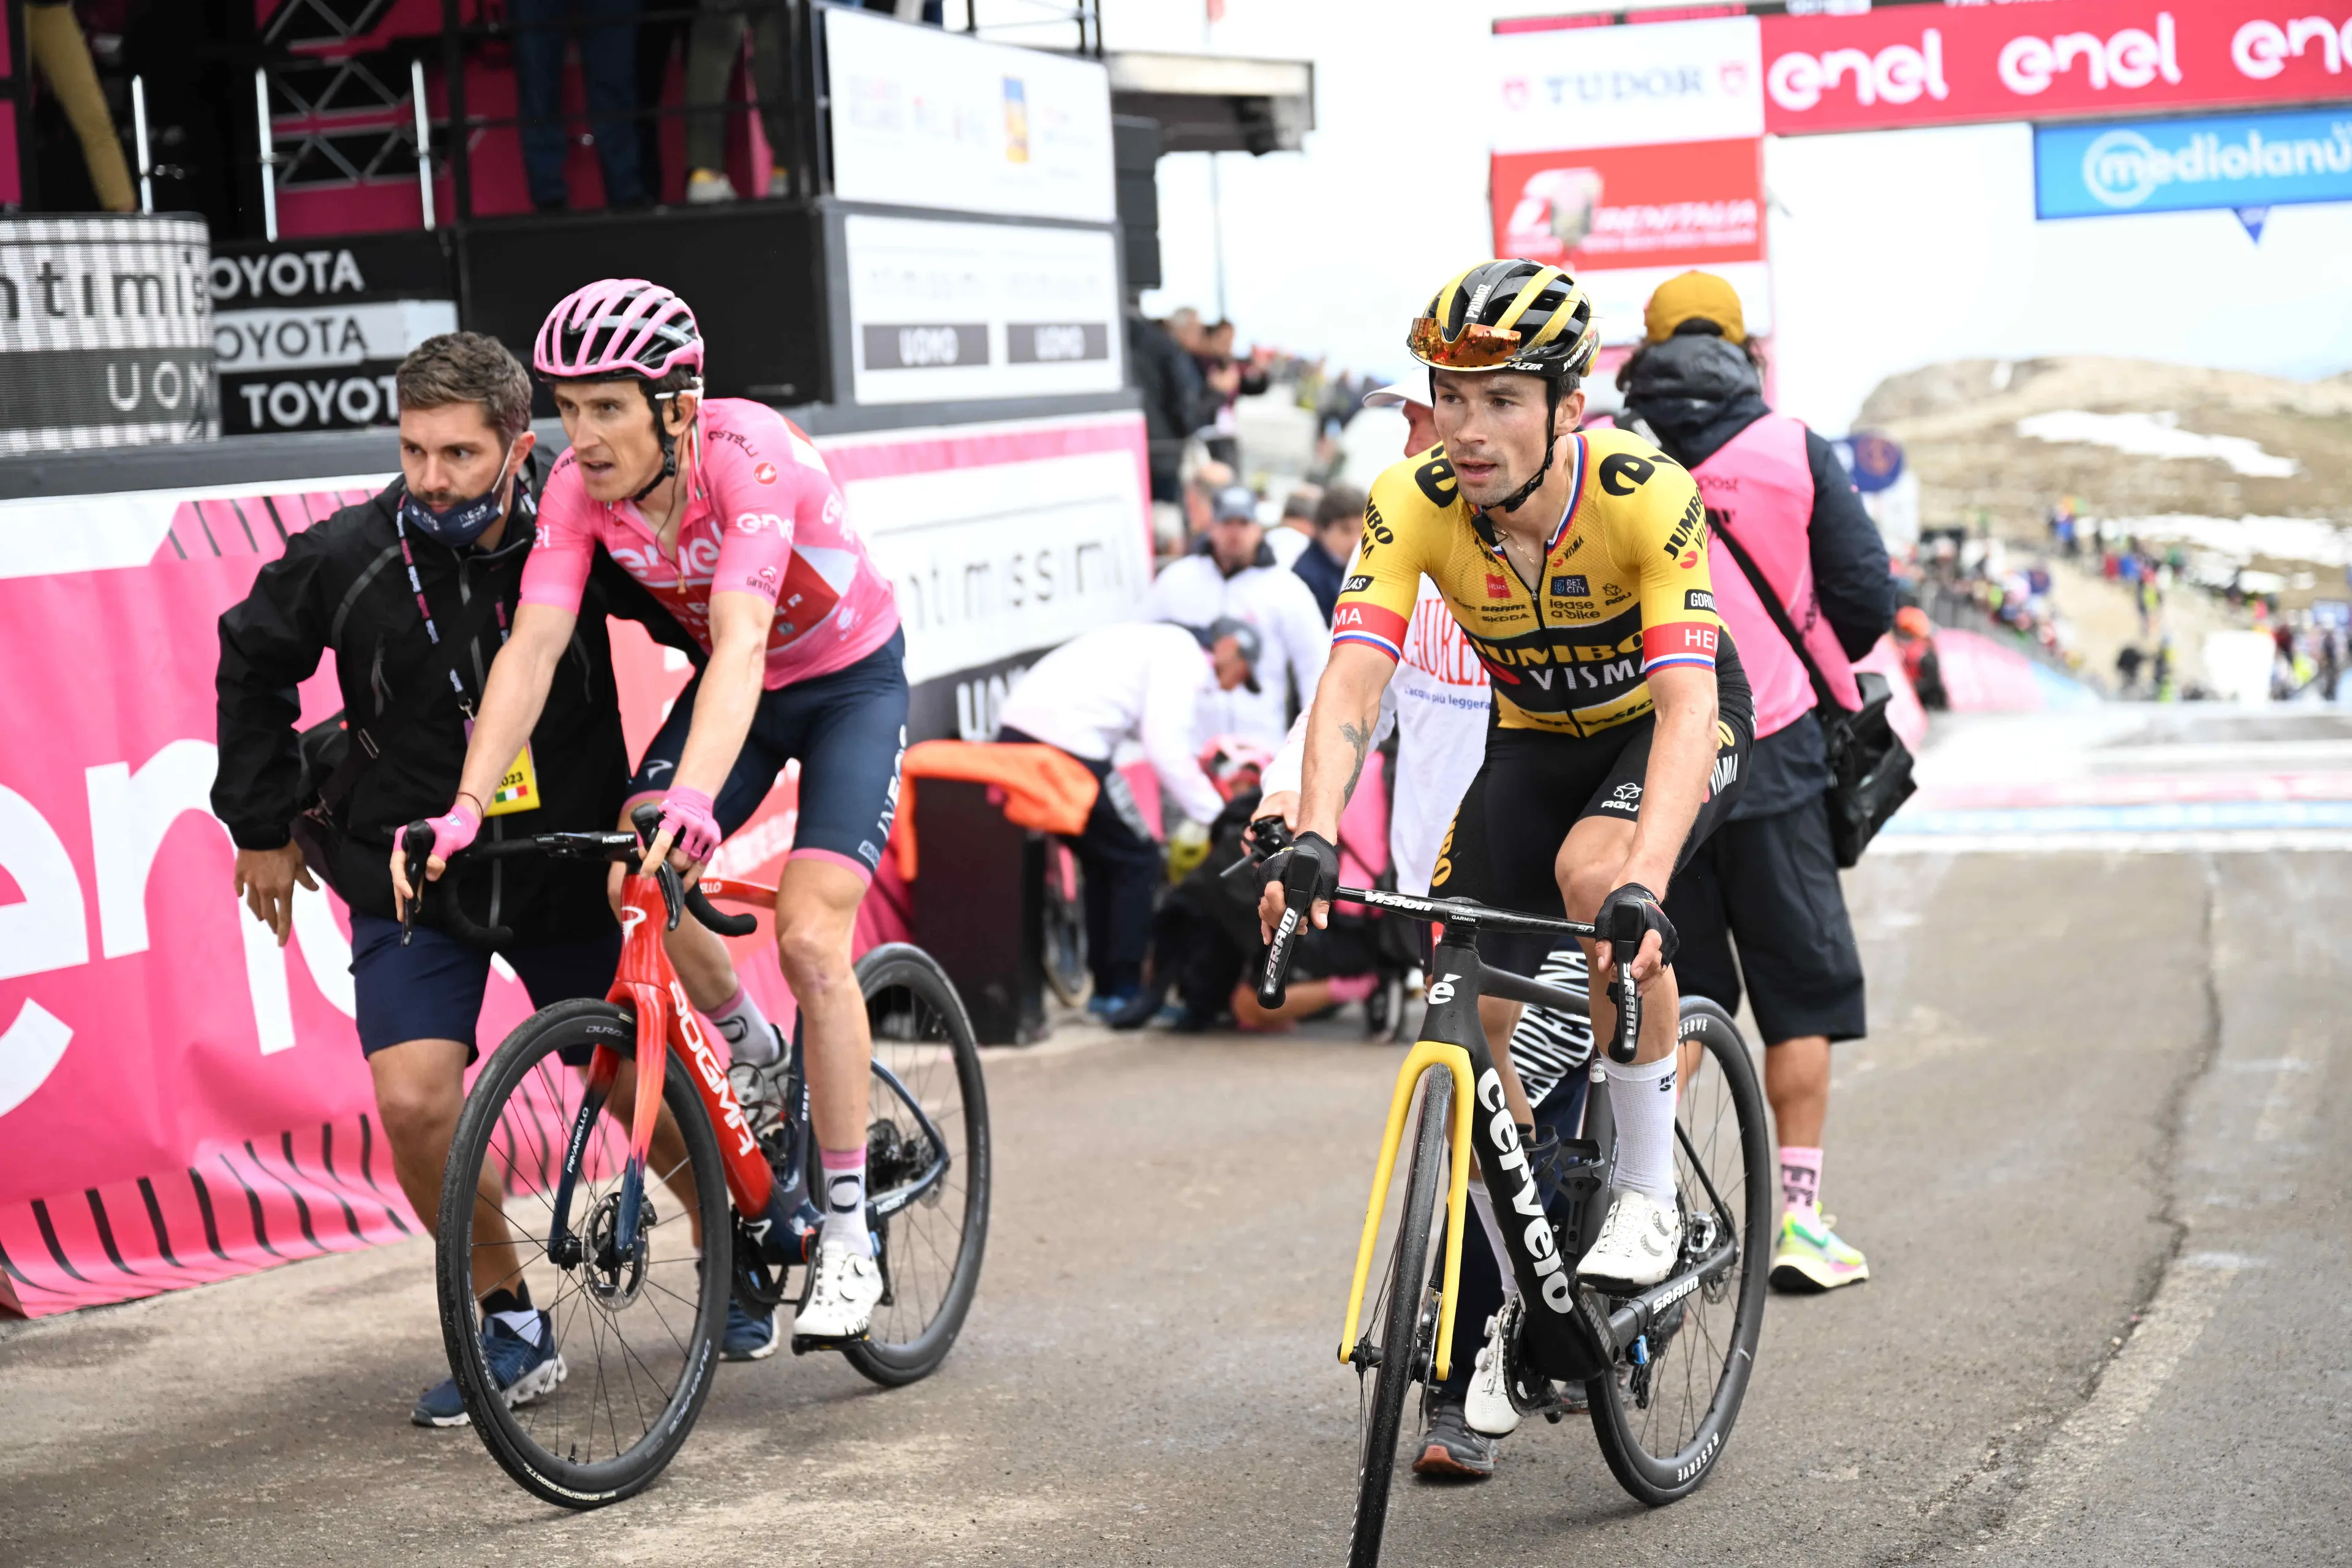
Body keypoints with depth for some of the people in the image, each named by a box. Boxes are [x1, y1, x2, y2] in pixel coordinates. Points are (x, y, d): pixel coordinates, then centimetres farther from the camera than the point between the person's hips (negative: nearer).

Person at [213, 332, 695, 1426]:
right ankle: (510, 1325, 5)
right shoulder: (347, 559, -14)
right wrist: (263, 824, 9)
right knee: (414, 1101, -15)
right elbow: (252, 665, 6)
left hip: (568, 872, 0)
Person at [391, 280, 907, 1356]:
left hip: (851, 680, -5)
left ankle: (848, 1238, -7)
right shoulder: (582, 486, -19)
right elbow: (533, 647, -25)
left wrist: (695, 796, -60)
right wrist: (465, 809, -38)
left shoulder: (748, 454, -34)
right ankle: (757, 1059, 12)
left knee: (809, 934, -19)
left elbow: (742, 638, -46)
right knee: (634, 885, -19)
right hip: (736, 685, 5)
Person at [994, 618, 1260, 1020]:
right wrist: (1216, 818, -5)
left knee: (1103, 859, 22)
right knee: (1138, 861, 4)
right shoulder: (1185, 656, 0)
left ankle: (1107, 987, 26)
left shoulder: (1153, 642, 29)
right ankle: (1125, 994, 6)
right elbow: (1167, 750, -11)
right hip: (1066, 746, -9)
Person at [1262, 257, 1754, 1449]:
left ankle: (1651, 1192, -16)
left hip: (1672, 726, -4)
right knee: (1493, 1017, -6)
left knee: (1595, 871, -35)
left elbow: (1686, 704, -41)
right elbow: (1350, 683, -32)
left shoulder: (1646, 495, -33)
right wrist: (1311, 838, -50)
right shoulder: (1413, 507, -24)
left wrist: (1644, 890, -55)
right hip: (1535, 738, 4)